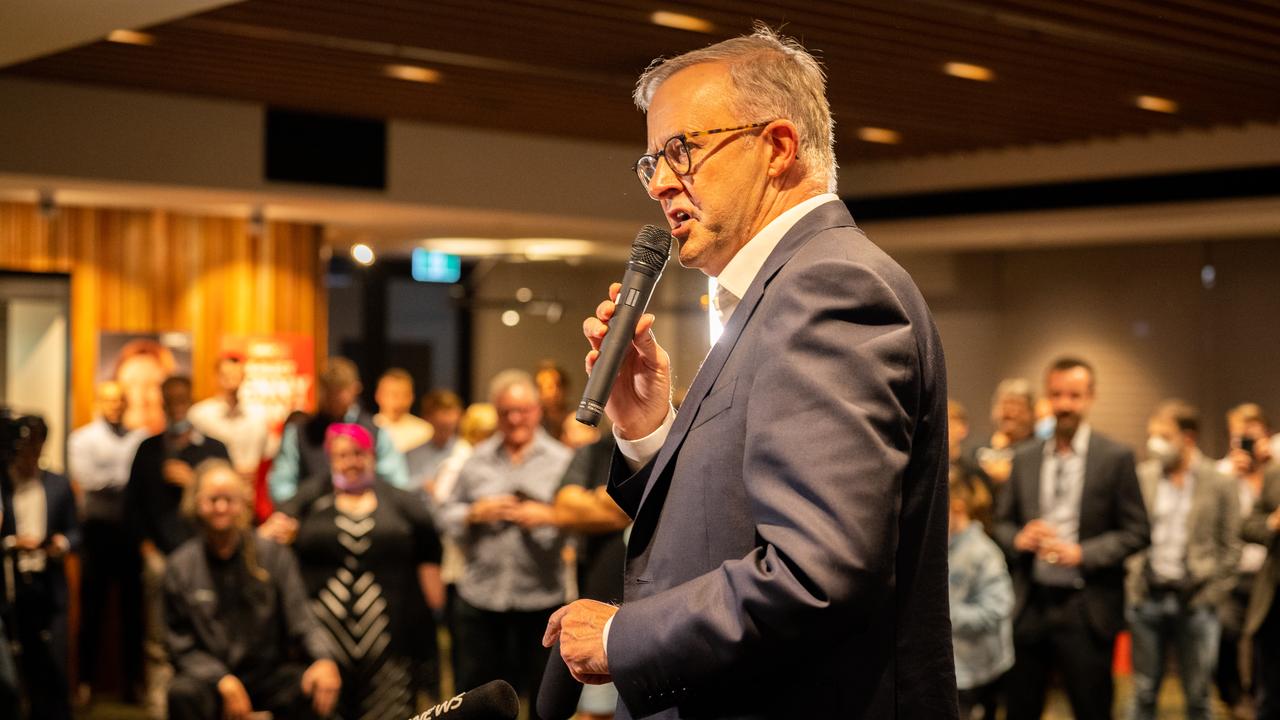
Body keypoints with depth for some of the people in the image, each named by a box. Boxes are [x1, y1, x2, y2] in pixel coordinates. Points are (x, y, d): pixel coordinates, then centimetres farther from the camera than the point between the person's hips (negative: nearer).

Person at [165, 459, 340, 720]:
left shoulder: (274, 556, -1)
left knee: (315, 691, -30)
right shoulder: (181, 566, -1)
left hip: (269, 672, 0)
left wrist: (323, 659, -26)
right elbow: (182, 647, 1)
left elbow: (301, 622, -3)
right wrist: (224, 681, -17)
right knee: (183, 694, -34)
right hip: (209, 676, 0)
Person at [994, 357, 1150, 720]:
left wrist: (1081, 553, -16)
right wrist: (1019, 538, -8)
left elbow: (1137, 532, -5)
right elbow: (1002, 522, 15)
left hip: (1086, 610, -3)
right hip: (1029, 605, 4)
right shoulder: (1024, 459, 9)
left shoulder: (1116, 457, -3)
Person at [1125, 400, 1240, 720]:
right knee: (1144, 694, 7)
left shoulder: (1220, 484, -1)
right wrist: (1131, 582, 0)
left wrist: (1213, 595, -5)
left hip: (1195, 601, -2)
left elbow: (1229, 547, 2)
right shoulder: (1141, 477, 4)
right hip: (1148, 597, 2)